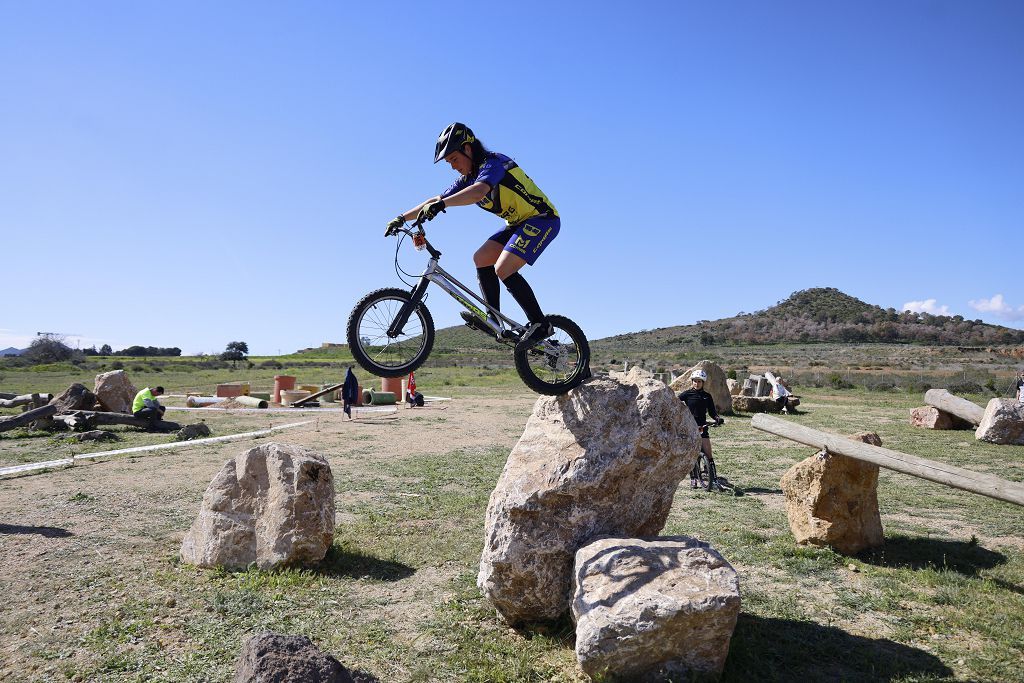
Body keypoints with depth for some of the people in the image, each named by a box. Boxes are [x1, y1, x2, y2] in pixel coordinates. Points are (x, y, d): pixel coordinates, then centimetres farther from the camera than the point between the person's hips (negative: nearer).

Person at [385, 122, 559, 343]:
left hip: (542, 218, -10)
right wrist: (402, 218, 2)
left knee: (503, 269, -22)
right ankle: (494, 320, 2)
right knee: (481, 258, 0)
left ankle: (540, 325, -14)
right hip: (518, 223, 10)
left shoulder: (493, 162, -18)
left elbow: (478, 192, -40)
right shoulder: (468, 179, 10)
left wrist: (441, 205, -51)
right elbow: (436, 200, 11)